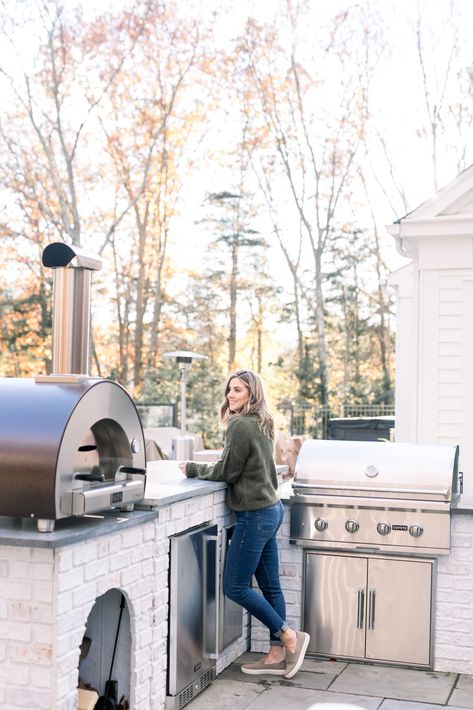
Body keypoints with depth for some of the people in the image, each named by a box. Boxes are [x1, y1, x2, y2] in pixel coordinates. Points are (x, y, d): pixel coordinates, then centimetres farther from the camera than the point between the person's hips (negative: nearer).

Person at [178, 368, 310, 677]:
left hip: (255, 515, -10)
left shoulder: (241, 425, -16)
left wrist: (193, 469, 2)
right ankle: (277, 655, 17)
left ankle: (290, 637, 2)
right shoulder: (262, 424, 13)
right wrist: (200, 468, 14)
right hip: (271, 509, 10)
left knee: (236, 587, -3)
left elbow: (227, 471, -12)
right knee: (270, 586, 11)